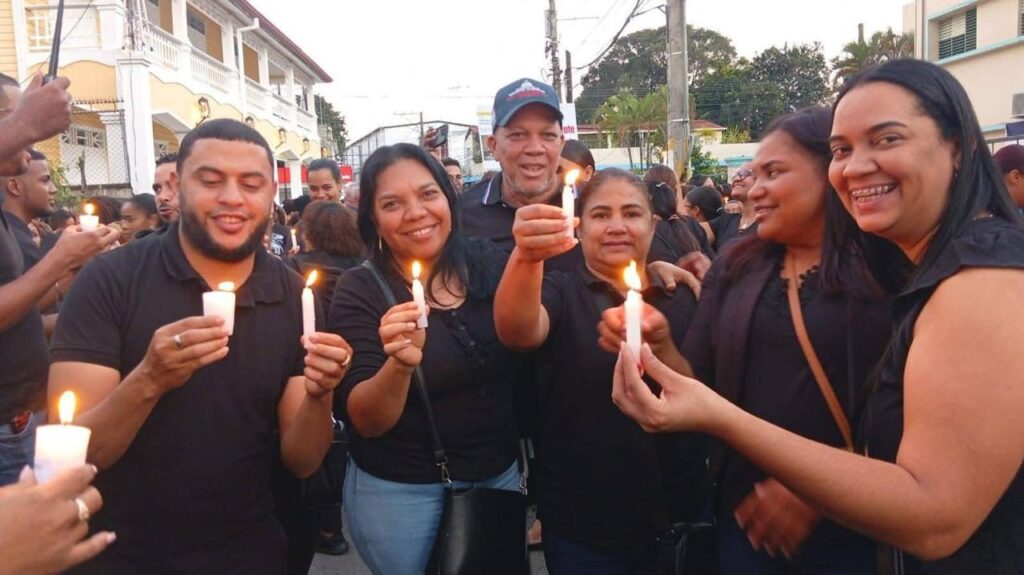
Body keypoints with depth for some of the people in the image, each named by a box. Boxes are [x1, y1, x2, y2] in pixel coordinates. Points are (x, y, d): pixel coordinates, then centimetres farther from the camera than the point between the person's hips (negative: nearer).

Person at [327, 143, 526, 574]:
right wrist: (400, 363, -39)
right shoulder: (359, 291, -14)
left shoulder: (489, 264, -6)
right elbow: (364, 422, -19)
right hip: (399, 491, -3)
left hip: (501, 474, 4)